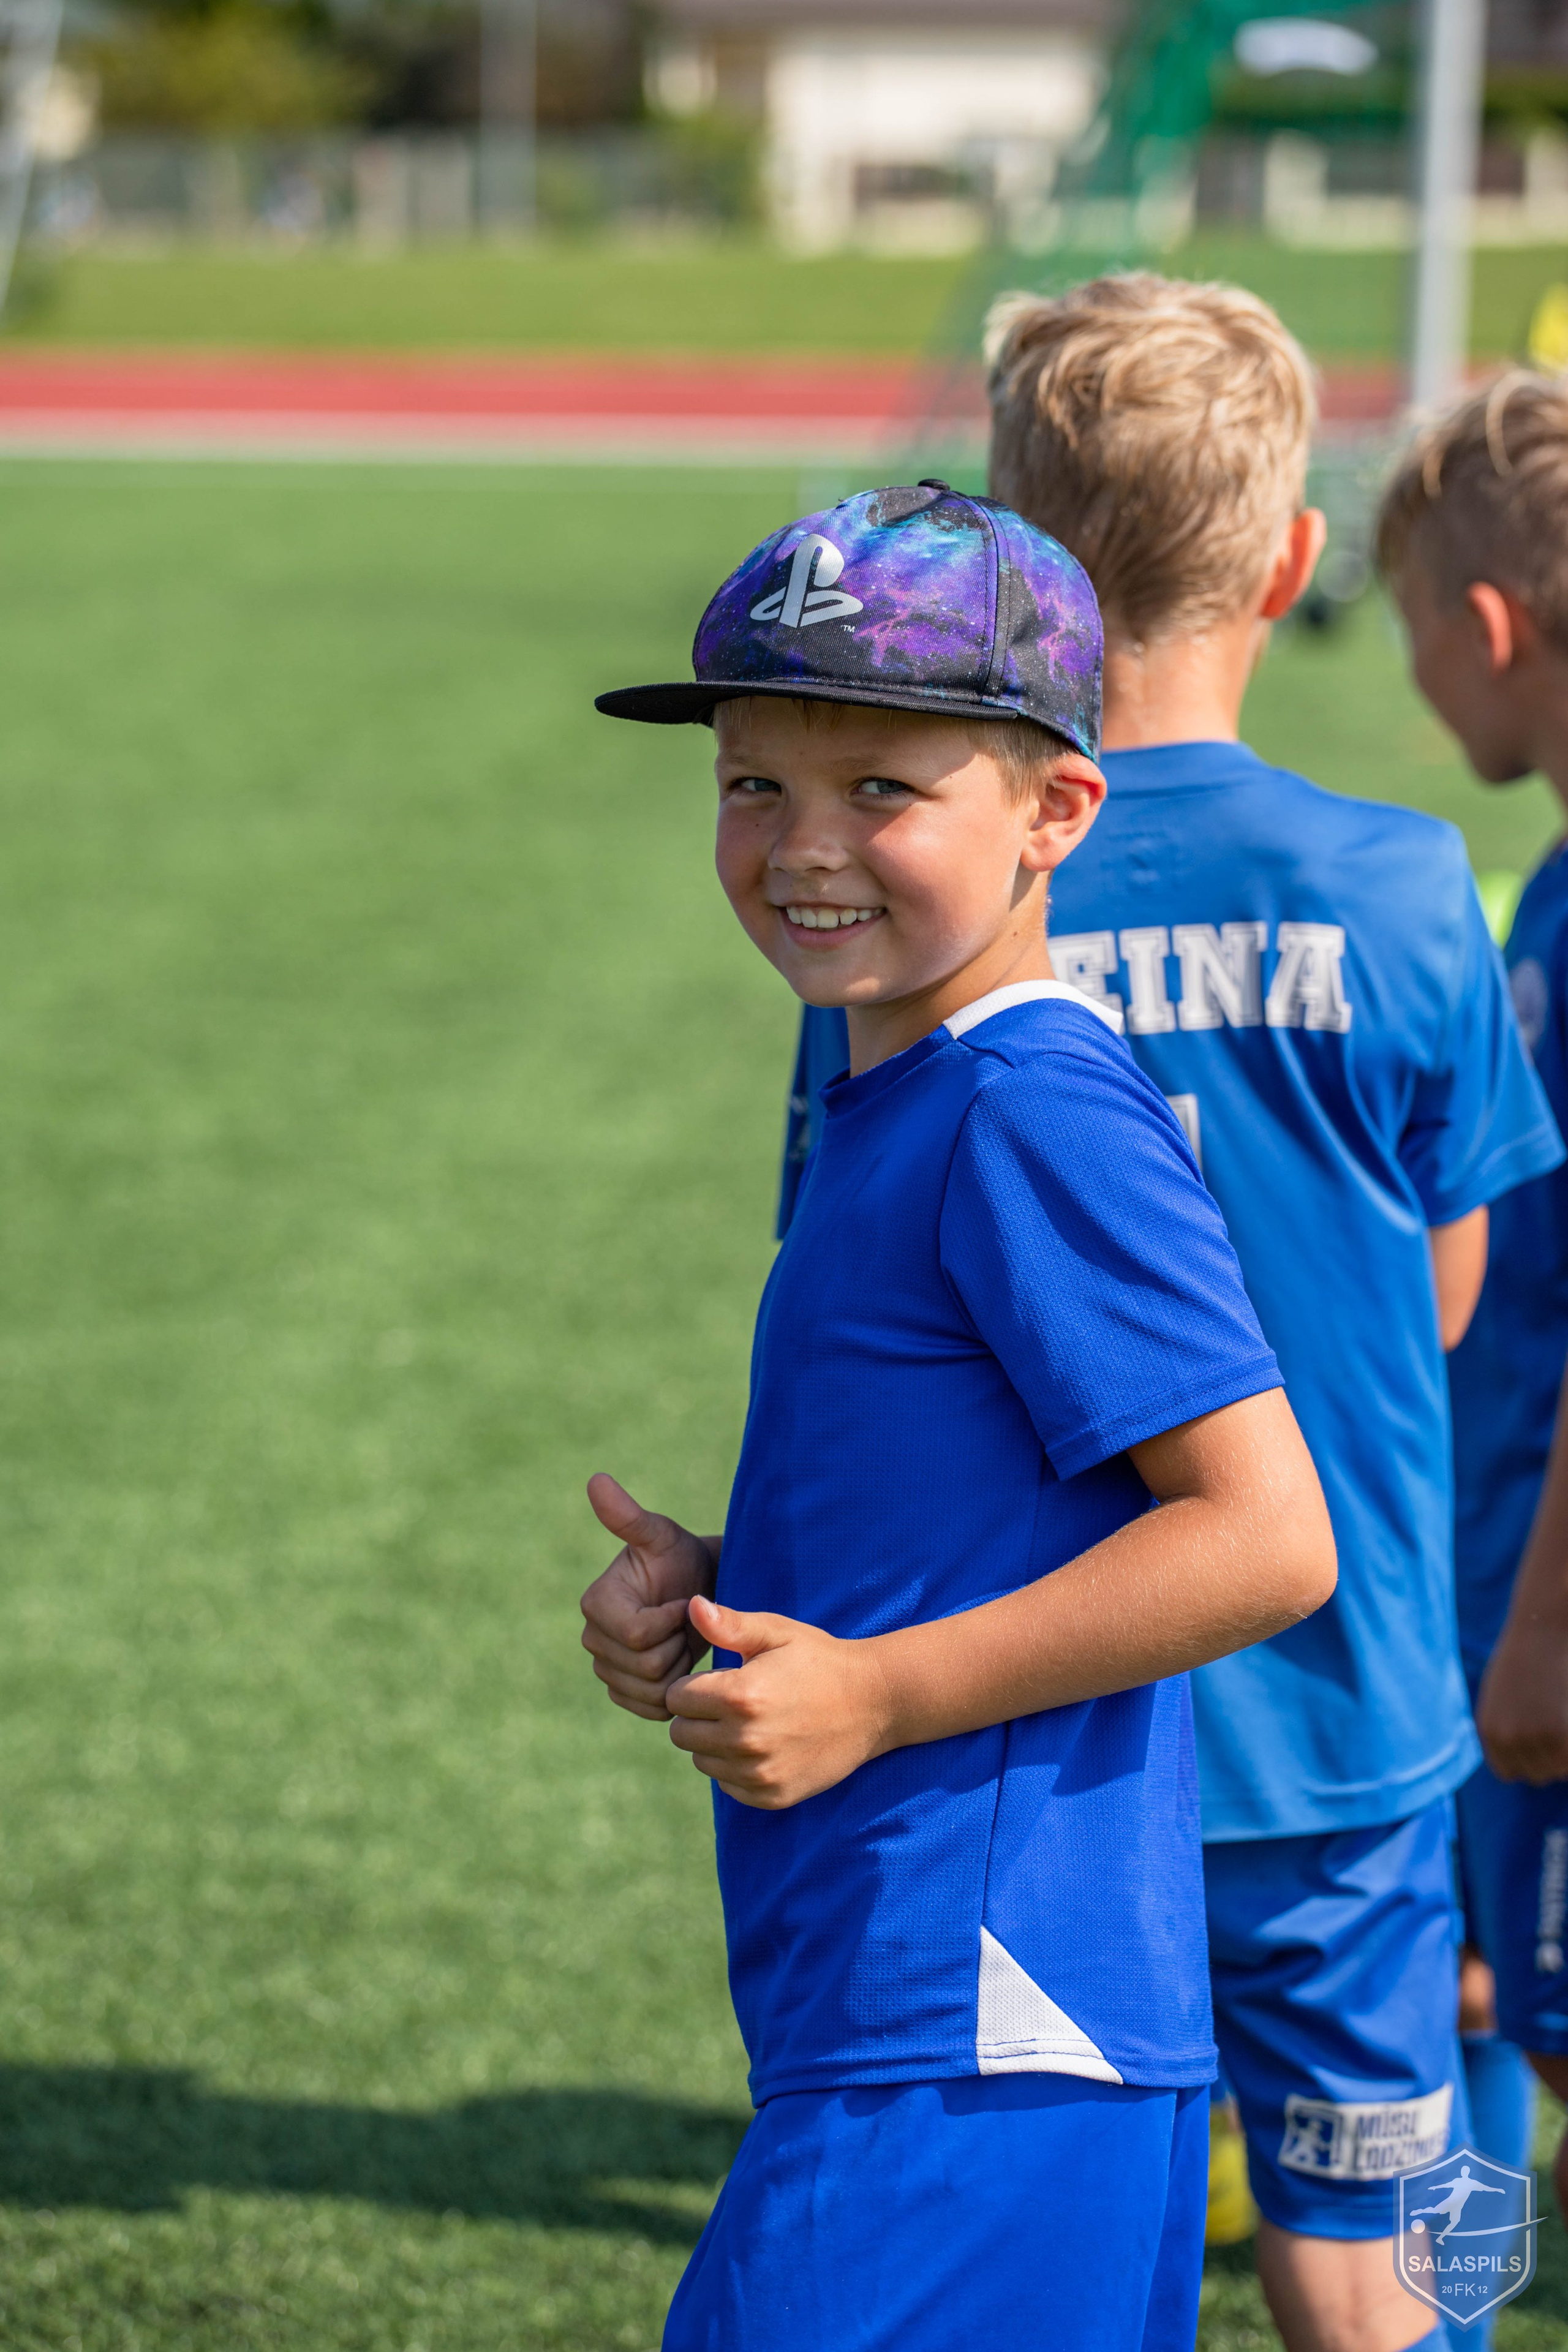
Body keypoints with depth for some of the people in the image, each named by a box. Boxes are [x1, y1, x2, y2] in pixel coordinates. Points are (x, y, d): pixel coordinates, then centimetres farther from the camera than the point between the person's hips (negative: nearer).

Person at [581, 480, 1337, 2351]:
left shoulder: (1036, 1112, -14)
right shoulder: (894, 1098, 15)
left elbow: (1266, 1539, -19)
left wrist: (873, 1692, -18)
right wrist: (707, 1584, 7)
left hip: (973, 2045, -10)